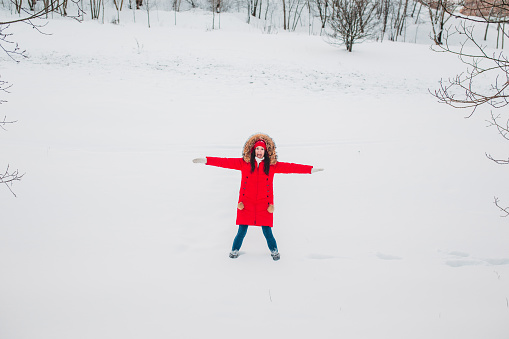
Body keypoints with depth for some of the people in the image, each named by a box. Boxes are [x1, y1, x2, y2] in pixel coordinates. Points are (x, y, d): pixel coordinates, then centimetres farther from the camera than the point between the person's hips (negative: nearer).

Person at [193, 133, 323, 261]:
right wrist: (206, 160, -8)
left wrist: (310, 169, -3)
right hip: (246, 203, 0)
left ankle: (274, 251, 27)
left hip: (264, 204, 0)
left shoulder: (272, 165, 4)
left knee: (267, 232, 0)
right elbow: (226, 162, -2)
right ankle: (235, 250, 29)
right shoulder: (244, 163, 2)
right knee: (242, 232, 2)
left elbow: (289, 167, 1)